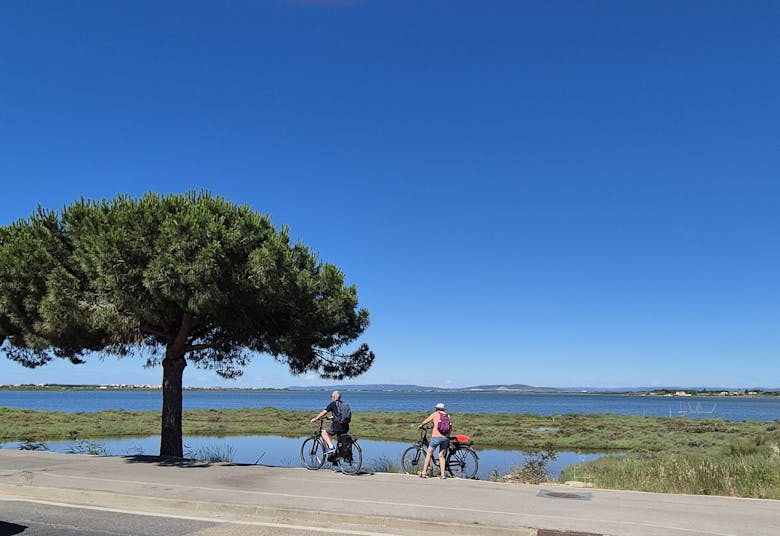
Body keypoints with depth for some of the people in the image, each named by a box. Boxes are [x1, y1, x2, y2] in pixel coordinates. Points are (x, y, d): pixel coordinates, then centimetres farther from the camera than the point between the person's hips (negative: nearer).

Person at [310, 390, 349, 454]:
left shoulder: (333, 404, 1)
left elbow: (323, 412, 0)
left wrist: (315, 419, 11)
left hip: (338, 426, -7)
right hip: (346, 427, 7)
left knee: (324, 433, 10)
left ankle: (331, 447, -6)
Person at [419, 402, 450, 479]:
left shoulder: (435, 414, 8)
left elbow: (425, 421, 15)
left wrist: (421, 425, 34)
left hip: (436, 436, -4)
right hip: (445, 437, 4)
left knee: (429, 454, 7)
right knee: (441, 456, 12)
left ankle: (424, 473, 8)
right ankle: (443, 474, 3)